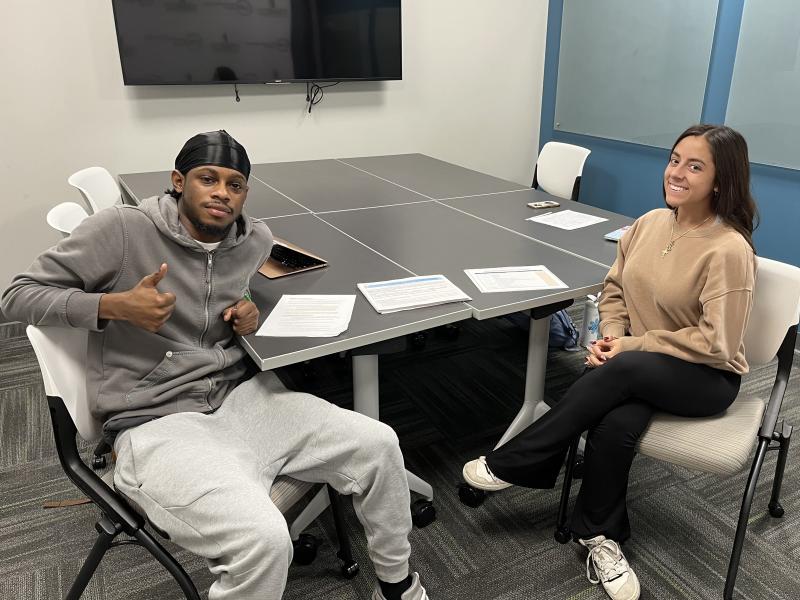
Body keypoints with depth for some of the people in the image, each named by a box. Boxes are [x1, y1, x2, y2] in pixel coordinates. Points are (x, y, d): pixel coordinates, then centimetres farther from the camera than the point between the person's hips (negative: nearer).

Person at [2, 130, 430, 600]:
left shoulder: (256, 241, 4)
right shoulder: (121, 229, -10)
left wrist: (250, 309, 4)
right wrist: (115, 305, -21)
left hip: (240, 399, 6)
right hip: (157, 424, -5)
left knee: (379, 444, -4)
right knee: (264, 541, -30)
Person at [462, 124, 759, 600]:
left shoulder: (729, 249, -18)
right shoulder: (651, 223, 1)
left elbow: (716, 343, -19)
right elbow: (615, 289, 10)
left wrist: (633, 345, -18)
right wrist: (611, 335, -8)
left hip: (707, 378, -4)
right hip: (636, 368, 4)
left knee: (623, 371, -35)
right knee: (616, 424, -29)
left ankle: (514, 464, -18)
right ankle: (603, 537, -6)